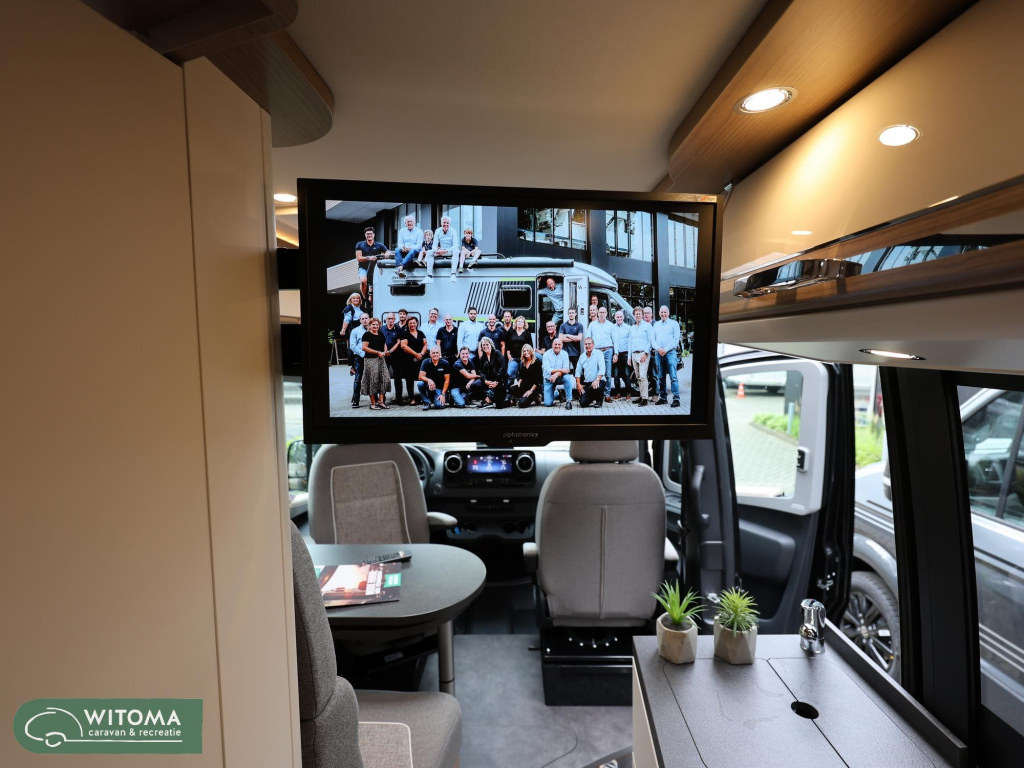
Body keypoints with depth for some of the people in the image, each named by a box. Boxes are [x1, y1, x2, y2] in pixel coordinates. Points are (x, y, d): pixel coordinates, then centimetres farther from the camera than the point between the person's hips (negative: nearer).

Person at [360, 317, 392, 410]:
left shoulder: (381, 335, 17)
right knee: (373, 381, -6)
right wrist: (377, 352, -14)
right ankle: (373, 403, 2)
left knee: (384, 379, 1)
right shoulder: (367, 334, -4)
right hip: (371, 360, -7)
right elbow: (364, 347, -13)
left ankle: (380, 401, 7)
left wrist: (384, 352, 5)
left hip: (381, 359, 7)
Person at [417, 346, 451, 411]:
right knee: (420, 384, -31)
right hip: (429, 387, 2)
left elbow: (447, 380, -8)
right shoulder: (425, 362, -7)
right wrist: (429, 380, -37)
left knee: (439, 405, -27)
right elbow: (421, 376, -16)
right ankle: (427, 402, -8)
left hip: (440, 388, -2)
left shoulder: (445, 363, -9)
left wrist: (443, 394, -15)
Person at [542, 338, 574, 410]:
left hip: (560, 378, 0)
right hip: (549, 379, 0)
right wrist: (560, 370, -29)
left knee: (567, 377, -36)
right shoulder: (546, 354, -9)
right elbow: (547, 370, -19)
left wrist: (556, 374, -34)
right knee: (548, 403, -11)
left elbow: (566, 369, -15)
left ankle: (569, 401, -24)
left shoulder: (564, 354, -6)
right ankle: (556, 393, 25)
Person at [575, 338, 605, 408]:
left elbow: (602, 369, -17)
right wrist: (578, 384, 0)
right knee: (583, 403, -11)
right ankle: (592, 397, 26)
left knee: (597, 387, -39)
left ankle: (599, 400, -2)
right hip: (586, 383, 4)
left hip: (598, 381, -4)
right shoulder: (582, 356, 9)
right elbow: (578, 371, 10)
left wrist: (597, 380, -31)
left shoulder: (598, 354, -6)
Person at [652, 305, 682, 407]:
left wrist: (666, 349, -11)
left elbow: (676, 339, -3)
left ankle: (676, 398, -12)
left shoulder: (674, 323, 5)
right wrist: (658, 349, -7)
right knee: (660, 377, 6)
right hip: (658, 353, 4)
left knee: (673, 377, -10)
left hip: (670, 352, -4)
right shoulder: (656, 325, 17)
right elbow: (653, 339, 11)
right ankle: (663, 397, 13)